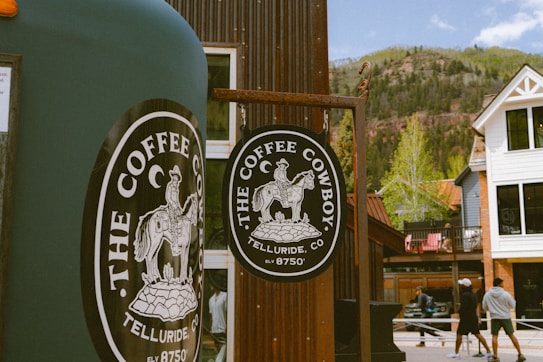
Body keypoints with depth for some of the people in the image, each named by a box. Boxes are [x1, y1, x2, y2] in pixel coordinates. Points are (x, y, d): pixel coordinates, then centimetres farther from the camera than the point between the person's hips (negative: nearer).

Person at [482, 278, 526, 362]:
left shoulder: (487, 295, -4)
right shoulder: (506, 294, -10)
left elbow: (484, 307, 4)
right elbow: (513, 305, -2)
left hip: (495, 318, 0)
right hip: (506, 317, 0)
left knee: (494, 336, 6)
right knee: (511, 335, 9)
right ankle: (520, 354, 11)